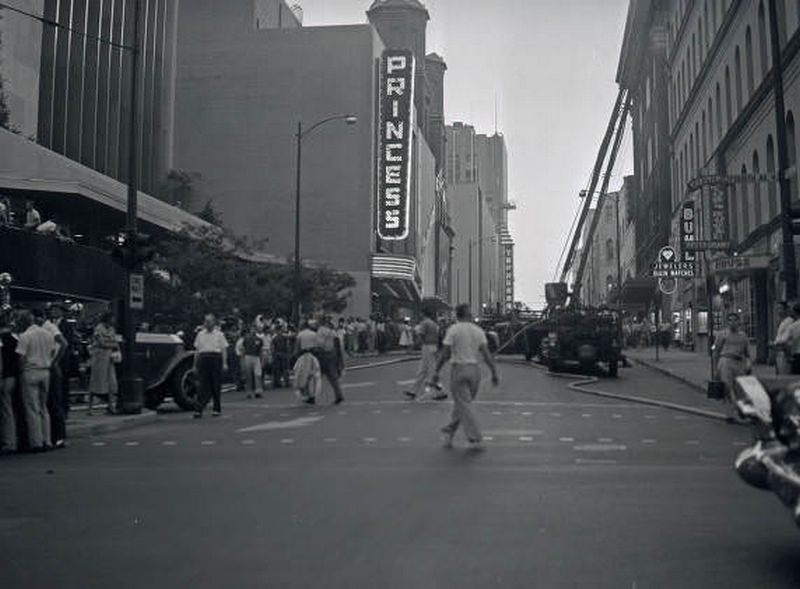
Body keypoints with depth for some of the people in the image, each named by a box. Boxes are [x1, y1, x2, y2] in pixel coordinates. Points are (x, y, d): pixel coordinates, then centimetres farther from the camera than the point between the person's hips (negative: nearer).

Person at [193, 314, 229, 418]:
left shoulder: (219, 334, 5)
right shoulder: (200, 334, 13)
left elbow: (224, 350, 1)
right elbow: (197, 350, 14)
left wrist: (224, 363, -7)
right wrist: (195, 365, 10)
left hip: (216, 359, -2)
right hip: (203, 359, 2)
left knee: (216, 386, 2)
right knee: (203, 386, -5)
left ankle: (217, 409, 12)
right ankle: (199, 410, -8)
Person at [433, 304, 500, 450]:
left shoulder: (453, 330, -7)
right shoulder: (478, 331, 3)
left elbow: (445, 354, -11)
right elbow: (486, 354, -4)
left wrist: (437, 371, -1)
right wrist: (494, 373, -2)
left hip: (458, 369, -4)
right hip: (474, 370, 4)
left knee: (464, 406, -2)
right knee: (461, 404, 19)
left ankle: (476, 440, -8)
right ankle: (449, 433, 27)